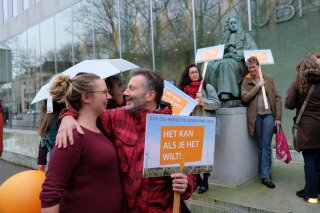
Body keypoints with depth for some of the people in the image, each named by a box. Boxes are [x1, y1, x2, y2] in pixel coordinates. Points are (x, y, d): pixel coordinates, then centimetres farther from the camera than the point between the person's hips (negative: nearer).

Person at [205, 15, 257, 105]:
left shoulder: (245, 36, 18)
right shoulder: (225, 37, 28)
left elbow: (253, 50, 5)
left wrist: (235, 52, -10)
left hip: (238, 61, -4)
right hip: (224, 59, 4)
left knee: (226, 64, -40)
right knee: (209, 65, -28)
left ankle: (226, 92, -48)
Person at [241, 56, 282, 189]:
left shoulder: (269, 79, 8)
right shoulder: (246, 81, 7)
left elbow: (277, 98, 4)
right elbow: (245, 98, -8)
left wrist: (278, 117, -2)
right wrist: (258, 86, -8)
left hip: (269, 115, 0)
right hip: (256, 116, 1)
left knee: (266, 145, -3)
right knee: (260, 146, 7)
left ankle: (265, 176, 4)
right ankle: (265, 173, 19)